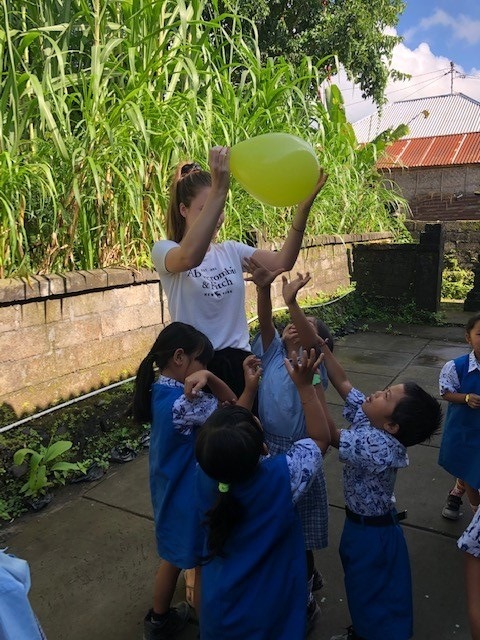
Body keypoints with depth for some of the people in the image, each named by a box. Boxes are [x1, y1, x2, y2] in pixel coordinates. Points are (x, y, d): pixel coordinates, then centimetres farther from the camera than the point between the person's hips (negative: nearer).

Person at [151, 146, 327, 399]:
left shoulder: (231, 251, 7)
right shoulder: (164, 250, -7)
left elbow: (281, 262, -9)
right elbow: (190, 257, -33)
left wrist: (304, 206, -22)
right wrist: (219, 189, -39)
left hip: (238, 360, 4)